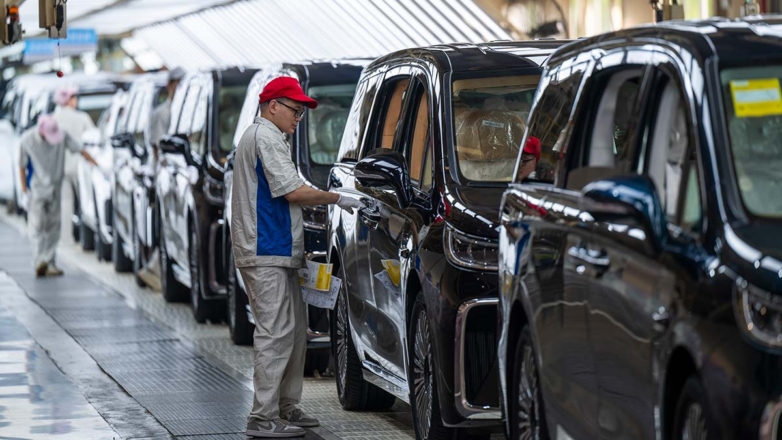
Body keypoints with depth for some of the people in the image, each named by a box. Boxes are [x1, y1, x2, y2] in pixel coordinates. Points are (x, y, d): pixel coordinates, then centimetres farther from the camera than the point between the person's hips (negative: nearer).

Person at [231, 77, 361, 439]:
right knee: (276, 333, -11)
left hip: (276, 254, 11)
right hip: (267, 254, -11)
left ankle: (286, 408, 19)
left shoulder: (256, 136, 23)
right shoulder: (266, 137, -12)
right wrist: (337, 199, -8)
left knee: (293, 328, 14)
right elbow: (293, 192, -18)